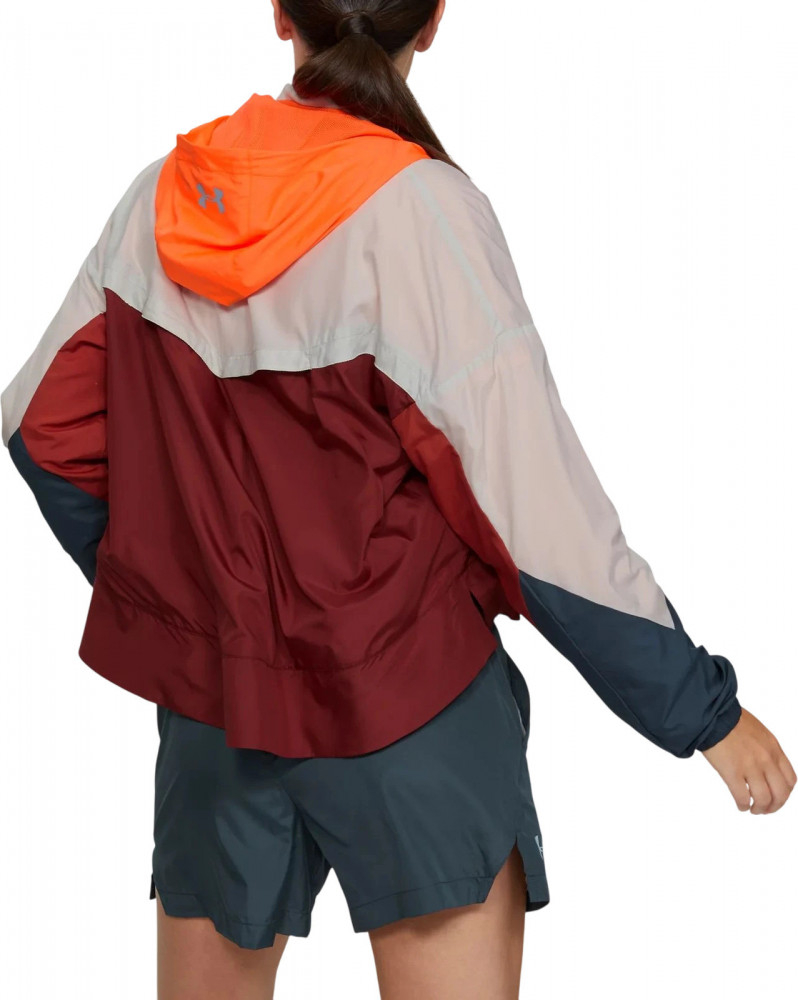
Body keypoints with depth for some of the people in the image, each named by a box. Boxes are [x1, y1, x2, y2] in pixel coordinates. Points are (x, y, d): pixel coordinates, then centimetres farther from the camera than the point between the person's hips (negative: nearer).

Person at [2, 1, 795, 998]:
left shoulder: (168, 190, -1)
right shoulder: (420, 210, -17)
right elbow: (535, 511, -18)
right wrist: (703, 708, -9)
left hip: (207, 700, 5)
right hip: (404, 705, -5)